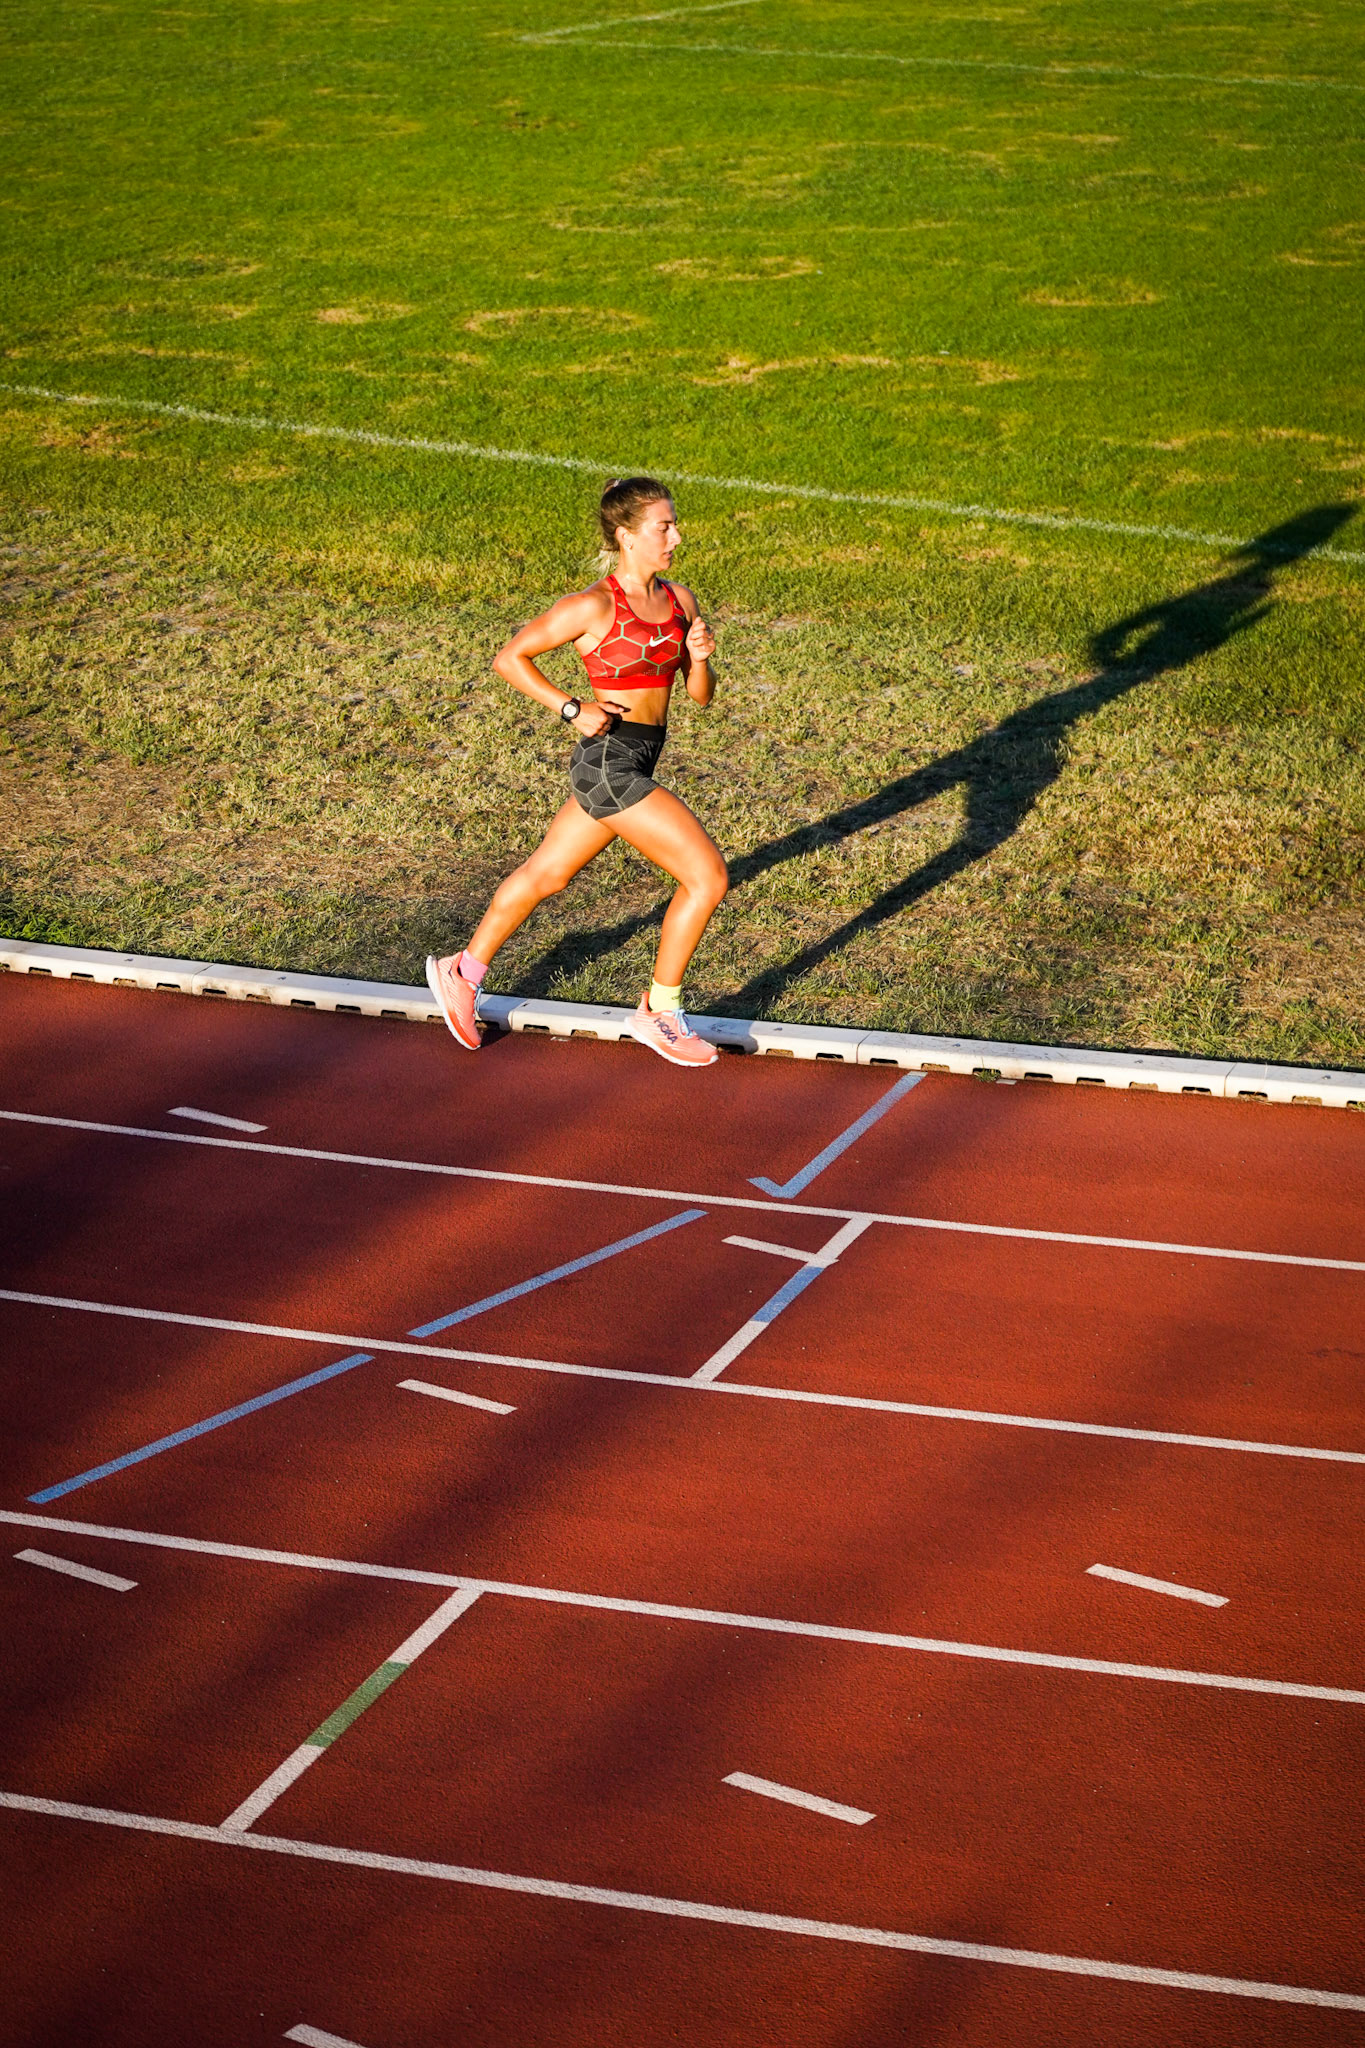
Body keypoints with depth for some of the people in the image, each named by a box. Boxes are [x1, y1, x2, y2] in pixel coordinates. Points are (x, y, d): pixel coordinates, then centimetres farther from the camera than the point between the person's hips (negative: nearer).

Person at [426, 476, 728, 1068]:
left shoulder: (679, 600, 6)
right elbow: (510, 658, -6)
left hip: (638, 765, 8)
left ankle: (461, 973, 39)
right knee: (708, 874, -10)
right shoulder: (593, 607, -14)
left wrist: (700, 658, -12)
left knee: (547, 874, 21)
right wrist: (571, 709, -14)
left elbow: (700, 694, 9)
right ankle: (659, 1013, 3)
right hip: (608, 762, -8)